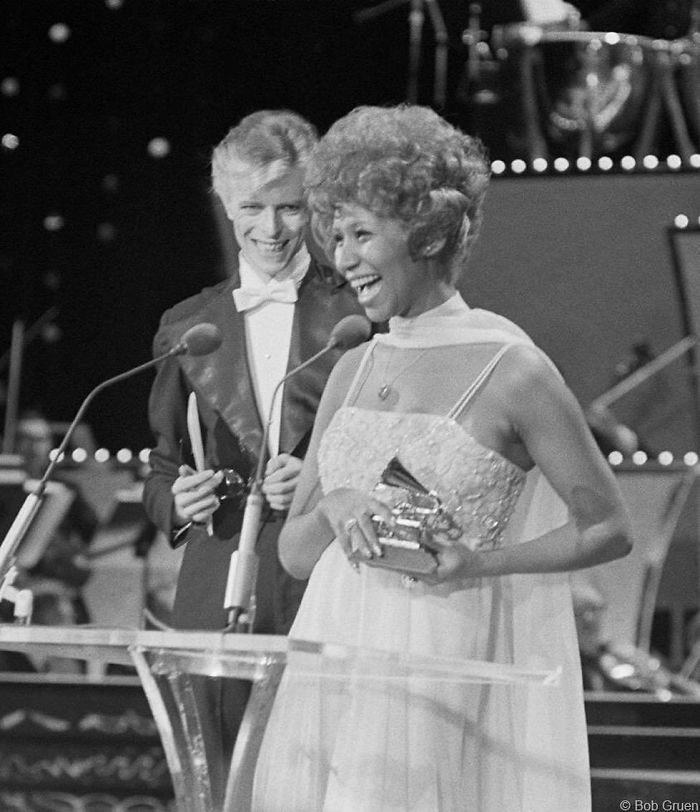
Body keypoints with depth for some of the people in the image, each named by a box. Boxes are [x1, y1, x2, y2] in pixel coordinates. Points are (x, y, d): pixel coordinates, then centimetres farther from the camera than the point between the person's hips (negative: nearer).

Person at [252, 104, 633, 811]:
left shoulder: (513, 372, -6)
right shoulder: (353, 370, 12)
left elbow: (609, 528, -1)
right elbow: (295, 553, 15)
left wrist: (481, 561, -14)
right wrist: (335, 508, -8)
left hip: (443, 668, -5)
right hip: (334, 665, 6)